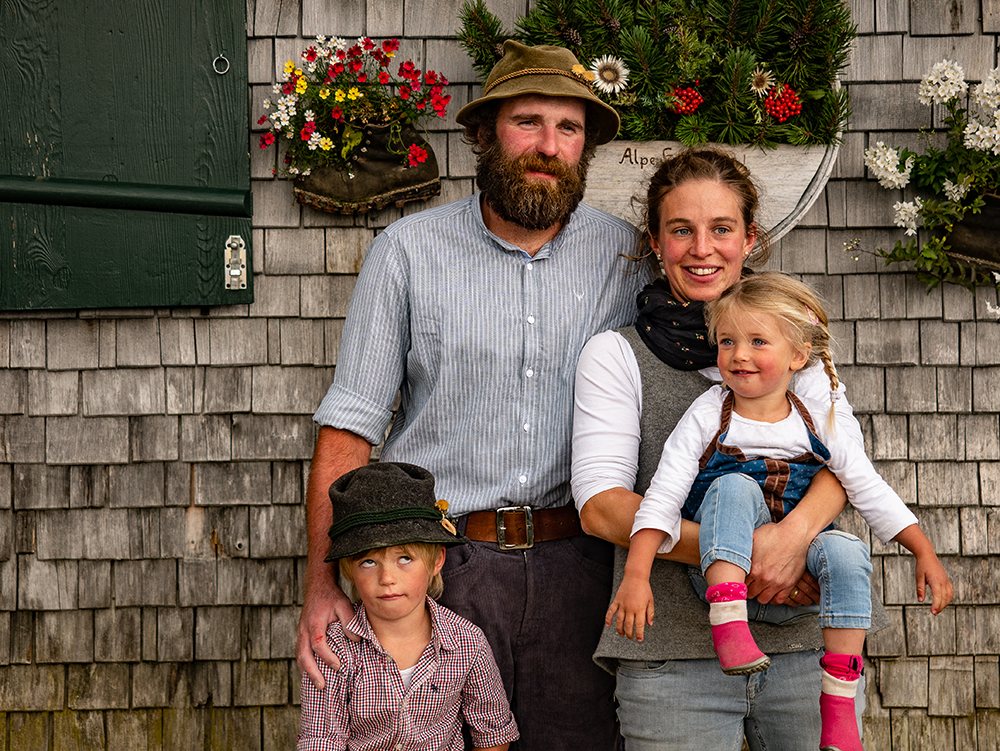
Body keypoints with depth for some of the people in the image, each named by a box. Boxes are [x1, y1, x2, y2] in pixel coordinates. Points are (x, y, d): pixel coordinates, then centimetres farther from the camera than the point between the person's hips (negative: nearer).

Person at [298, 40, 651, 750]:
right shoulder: (409, 250, 0)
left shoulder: (626, 257, 5)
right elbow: (350, 426, -3)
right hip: (438, 559, -1)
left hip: (574, 564, 1)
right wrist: (324, 582, -11)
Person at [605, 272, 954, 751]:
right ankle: (728, 622, -39)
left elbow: (872, 493, 8)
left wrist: (925, 554, 3)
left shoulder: (818, 424, 3)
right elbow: (662, 498, -10)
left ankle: (838, 704, -21)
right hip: (724, 562, -2)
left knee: (846, 552, -29)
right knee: (733, 486, -29)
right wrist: (635, 576, -21)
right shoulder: (706, 418, -4)